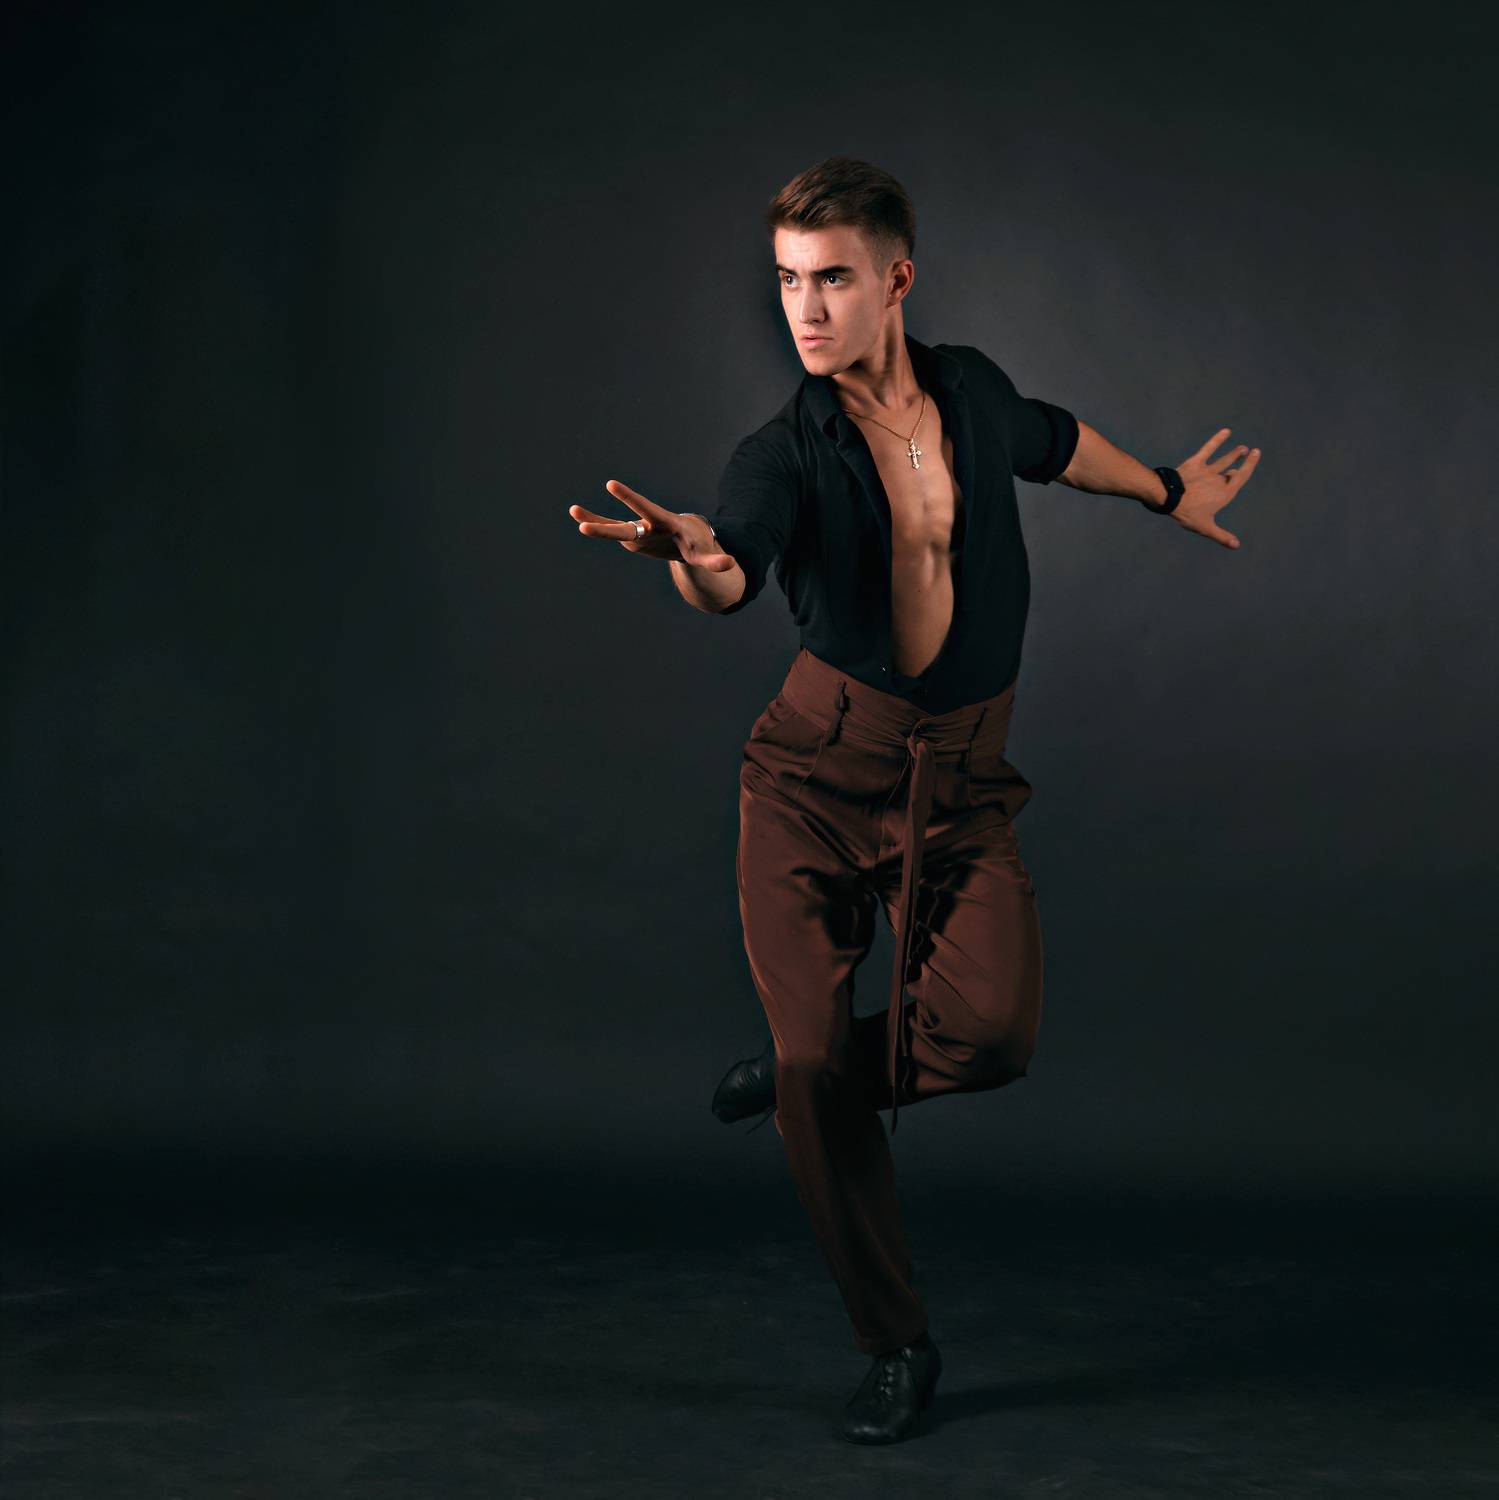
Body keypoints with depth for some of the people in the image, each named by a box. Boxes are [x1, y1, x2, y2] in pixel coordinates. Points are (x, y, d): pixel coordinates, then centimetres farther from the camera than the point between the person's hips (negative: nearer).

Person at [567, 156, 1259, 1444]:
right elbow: (732, 577, -28)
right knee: (818, 1066, -7)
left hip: (961, 782, 2)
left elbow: (1050, 440, 27)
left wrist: (1168, 492, 44)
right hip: (819, 768, -1)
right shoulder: (785, 455, -7)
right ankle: (897, 1348, 12)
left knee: (989, 1029, -22)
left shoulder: (971, 389, 3)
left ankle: (817, 1069, 11)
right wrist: (689, 551, -52)